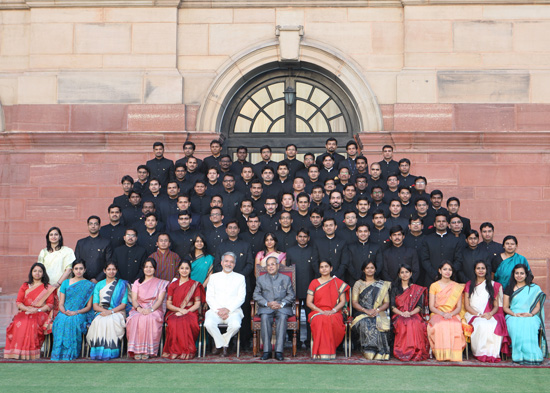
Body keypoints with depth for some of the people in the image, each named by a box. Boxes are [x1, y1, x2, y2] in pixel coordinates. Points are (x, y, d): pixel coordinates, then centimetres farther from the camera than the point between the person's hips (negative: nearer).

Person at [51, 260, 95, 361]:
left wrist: (76, 312, -13)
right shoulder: (66, 283, 15)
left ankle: (70, 354, -32)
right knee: (61, 321, -33)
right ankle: (58, 354, -32)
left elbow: (89, 306, 5)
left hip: (80, 314, -1)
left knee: (72, 322, -36)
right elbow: (61, 304, 10)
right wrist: (64, 311, -13)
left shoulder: (89, 285, 10)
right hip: (65, 313, 2)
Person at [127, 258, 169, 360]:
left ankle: (147, 350, -30)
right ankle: (137, 350, -30)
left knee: (150, 319, -38)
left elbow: (160, 300, 0)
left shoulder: (161, 283, 13)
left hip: (155, 310, -2)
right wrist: (139, 308, -17)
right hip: (139, 310, 2)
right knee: (135, 319, -35)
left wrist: (151, 309, -20)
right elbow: (134, 300, 6)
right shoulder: (137, 282, 18)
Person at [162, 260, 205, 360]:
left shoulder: (195, 285, 12)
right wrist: (180, 309, -10)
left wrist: (186, 311, -13)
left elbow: (198, 304, 4)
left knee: (186, 322, -37)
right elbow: (168, 304, 9)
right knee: (174, 323, -35)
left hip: (190, 313, -1)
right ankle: (175, 351, -28)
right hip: (174, 313, 1)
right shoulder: (173, 285, 16)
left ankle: (186, 351, -29)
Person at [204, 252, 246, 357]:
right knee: (209, 323, -31)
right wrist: (218, 310, -9)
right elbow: (209, 297, 8)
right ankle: (223, 344, -5)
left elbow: (241, 298, 4)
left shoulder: (240, 278, 14)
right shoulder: (214, 277, 16)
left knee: (235, 325, -33)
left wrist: (228, 309, -11)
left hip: (233, 310, -1)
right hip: (215, 309, 1)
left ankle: (219, 344, -4)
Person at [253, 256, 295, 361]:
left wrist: (281, 304, -11)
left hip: (282, 307, -1)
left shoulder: (286, 279, 17)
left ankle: (279, 351, -35)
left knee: (282, 317, -34)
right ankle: (267, 350, -31)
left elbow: (291, 295, 7)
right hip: (266, 307, 1)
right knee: (265, 317, -33)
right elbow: (256, 295, 8)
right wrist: (267, 303, -10)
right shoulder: (260, 279, 19)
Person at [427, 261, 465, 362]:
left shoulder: (457, 287, 14)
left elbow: (459, 307, 8)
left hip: (453, 315, 1)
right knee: (440, 325, -37)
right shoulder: (434, 286, 11)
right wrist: (442, 313, -15)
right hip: (437, 315, -1)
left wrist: (451, 314, -13)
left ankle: (453, 354, -27)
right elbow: (431, 307, 4)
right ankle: (441, 354, -32)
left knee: (456, 326, -36)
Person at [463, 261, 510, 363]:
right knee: (481, 324, -36)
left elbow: (496, 306, 11)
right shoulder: (469, 285, 15)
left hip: (490, 316, 1)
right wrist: (478, 315, -10)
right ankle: (482, 353, -29)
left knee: (494, 325, -35)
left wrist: (490, 314, -11)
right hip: (473, 315, -1)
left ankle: (492, 354, -30)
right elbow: (467, 306, 7)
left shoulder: (493, 285, 16)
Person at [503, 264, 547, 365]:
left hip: (531, 316, -1)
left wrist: (531, 314, -13)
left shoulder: (534, 288, 15)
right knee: (516, 326, -36)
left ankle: (531, 355, -36)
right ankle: (520, 355, -34)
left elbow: (537, 306, 8)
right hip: (513, 316, 1)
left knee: (530, 326, -38)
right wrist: (515, 314, -10)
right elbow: (505, 307, 10)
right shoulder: (509, 289, 16)